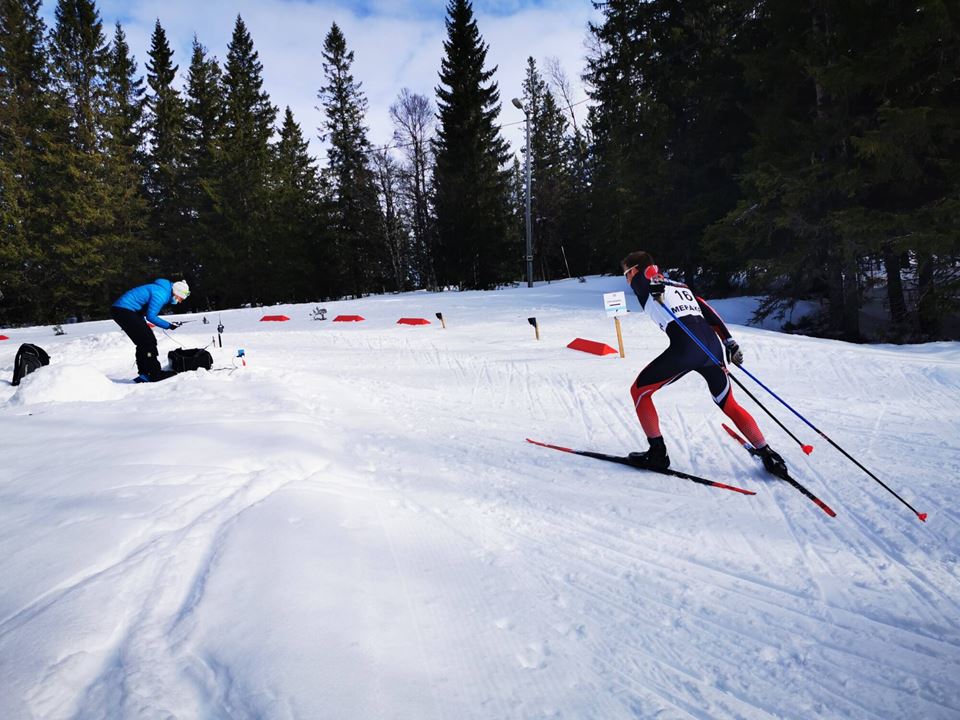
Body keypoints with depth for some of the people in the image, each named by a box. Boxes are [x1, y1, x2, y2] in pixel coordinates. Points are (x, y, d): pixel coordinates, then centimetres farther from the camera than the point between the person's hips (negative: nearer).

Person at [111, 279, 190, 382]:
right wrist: (168, 326, -12)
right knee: (148, 341, -13)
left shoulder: (163, 290, 14)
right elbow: (151, 316, -19)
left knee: (143, 343, 12)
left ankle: (144, 374, 16)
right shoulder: (161, 294, -17)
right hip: (124, 311, -11)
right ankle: (154, 373, -12)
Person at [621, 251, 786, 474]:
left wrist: (654, 285, -33)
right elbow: (707, 311, 24)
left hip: (686, 347, -7)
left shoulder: (641, 283, 12)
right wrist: (730, 343, 21)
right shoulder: (679, 285, 32)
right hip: (712, 343, 7)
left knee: (639, 391, 12)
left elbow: (651, 270, -12)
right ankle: (768, 455, 25)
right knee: (729, 406, 24)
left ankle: (657, 453, 11)